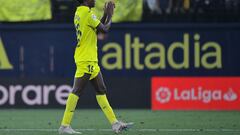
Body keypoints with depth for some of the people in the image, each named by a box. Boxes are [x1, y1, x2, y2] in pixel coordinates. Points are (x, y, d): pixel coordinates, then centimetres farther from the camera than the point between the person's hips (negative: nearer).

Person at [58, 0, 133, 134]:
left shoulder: (79, 12, 14)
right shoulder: (87, 13, -14)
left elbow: (97, 29, 22)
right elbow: (104, 29, -11)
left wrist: (106, 14, 17)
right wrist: (110, 16, 5)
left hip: (91, 60, 10)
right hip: (86, 60, -10)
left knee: (101, 91, 11)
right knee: (76, 91, -9)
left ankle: (115, 124, 13)